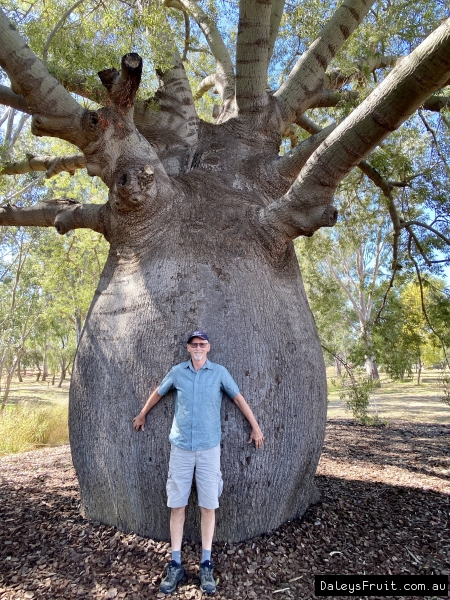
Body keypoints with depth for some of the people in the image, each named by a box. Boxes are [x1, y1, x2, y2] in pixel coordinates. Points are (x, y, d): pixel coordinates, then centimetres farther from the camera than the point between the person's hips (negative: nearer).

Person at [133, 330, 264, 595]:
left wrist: (255, 427, 8)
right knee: (177, 504, 5)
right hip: (181, 447, 1)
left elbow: (239, 398, 5)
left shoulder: (219, 372, -2)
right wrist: (142, 415, 28)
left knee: (209, 504, 4)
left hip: (209, 447, -1)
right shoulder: (177, 371, 1)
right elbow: (158, 393, 16)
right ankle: (176, 564, 18)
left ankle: (206, 564, 19)